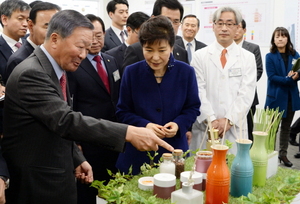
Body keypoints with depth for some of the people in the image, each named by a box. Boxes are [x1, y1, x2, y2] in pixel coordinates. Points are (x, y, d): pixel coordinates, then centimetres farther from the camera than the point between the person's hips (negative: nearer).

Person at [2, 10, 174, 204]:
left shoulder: (57, 70, 8)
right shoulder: (31, 74, -23)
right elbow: (66, 121, -34)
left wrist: (77, 159, 8)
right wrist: (128, 132, -38)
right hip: (36, 184, -9)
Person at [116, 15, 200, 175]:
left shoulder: (186, 72, -5)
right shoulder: (131, 72, -5)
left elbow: (193, 108, 4)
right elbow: (123, 111, 0)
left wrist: (179, 124, -16)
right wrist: (144, 125, -18)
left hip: (175, 149, 1)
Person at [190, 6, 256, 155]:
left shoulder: (248, 58, 7)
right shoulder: (200, 56, 5)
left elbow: (246, 94, -1)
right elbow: (198, 91, -3)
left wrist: (229, 120, -11)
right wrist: (211, 120, -12)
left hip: (234, 127, 1)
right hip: (204, 126, 0)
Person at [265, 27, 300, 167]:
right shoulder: (270, 56, -7)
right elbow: (272, 76, -14)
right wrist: (289, 79, -22)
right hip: (276, 97, -4)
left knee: (286, 127, 14)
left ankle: (283, 154, 26)